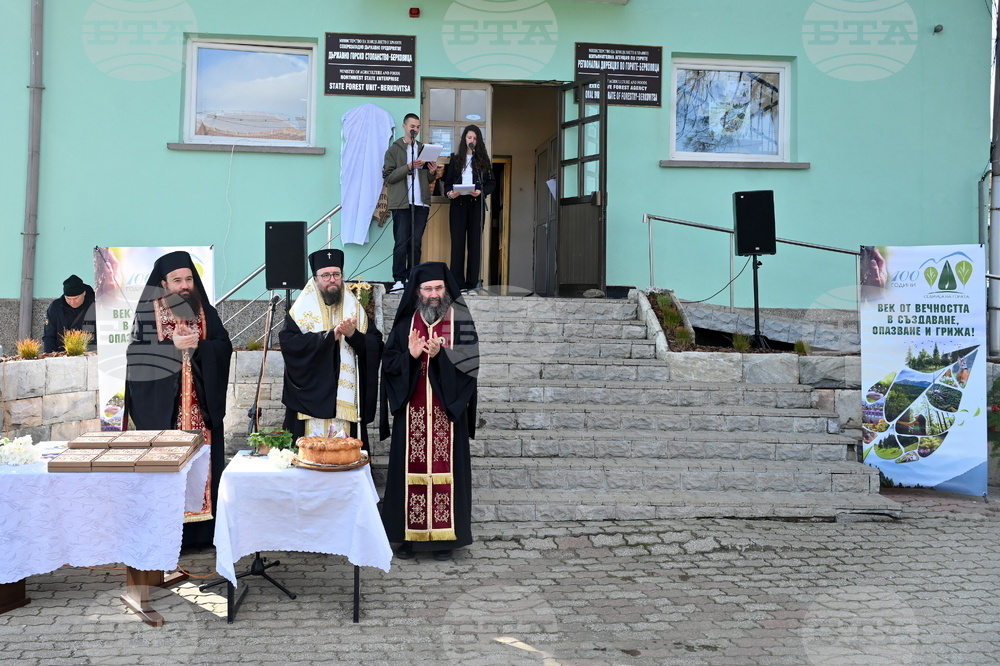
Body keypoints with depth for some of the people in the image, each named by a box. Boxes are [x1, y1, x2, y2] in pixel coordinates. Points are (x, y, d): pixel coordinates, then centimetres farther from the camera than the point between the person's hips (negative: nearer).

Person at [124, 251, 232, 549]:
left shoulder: (205, 311, 8)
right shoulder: (148, 312, 0)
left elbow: (224, 347, 2)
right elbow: (136, 354, -8)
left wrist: (198, 346, -14)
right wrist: (173, 347, -16)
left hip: (201, 403, 3)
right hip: (162, 404, -2)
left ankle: (201, 529, 12)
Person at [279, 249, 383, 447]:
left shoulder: (355, 308, 12)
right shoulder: (302, 308, 5)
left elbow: (376, 347, 4)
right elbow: (289, 342, -11)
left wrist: (354, 335, -15)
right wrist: (330, 335, -16)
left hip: (346, 400, 2)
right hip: (311, 398, -2)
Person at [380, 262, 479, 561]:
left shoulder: (460, 319, 2)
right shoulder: (406, 321, 8)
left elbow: (471, 360, -6)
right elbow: (388, 363, 4)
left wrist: (441, 354, -20)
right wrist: (410, 355, -15)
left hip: (447, 410, -1)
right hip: (412, 411, 2)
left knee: (444, 467, 1)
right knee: (412, 468, 3)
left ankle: (444, 536, 10)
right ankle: (409, 535, 12)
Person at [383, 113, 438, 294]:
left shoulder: (423, 149, 18)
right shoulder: (394, 150, 5)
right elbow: (388, 176, -4)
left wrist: (432, 172, -1)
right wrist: (409, 167, -15)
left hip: (421, 203, 4)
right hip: (401, 203, -4)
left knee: (416, 243, 3)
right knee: (401, 243, -6)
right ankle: (399, 280, -4)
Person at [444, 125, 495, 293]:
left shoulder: (483, 159, 12)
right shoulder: (456, 159, 14)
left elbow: (491, 182, 7)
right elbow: (448, 181, 11)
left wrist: (481, 191, -12)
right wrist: (449, 193, -10)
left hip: (476, 204, 0)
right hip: (458, 203, 0)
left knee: (475, 242, -2)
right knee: (457, 242, -5)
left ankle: (472, 282, -2)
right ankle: (457, 282, -5)